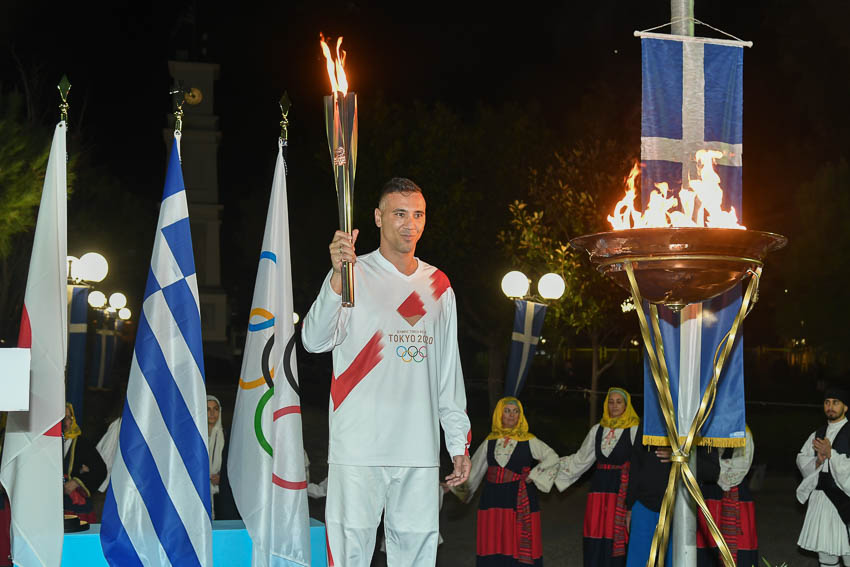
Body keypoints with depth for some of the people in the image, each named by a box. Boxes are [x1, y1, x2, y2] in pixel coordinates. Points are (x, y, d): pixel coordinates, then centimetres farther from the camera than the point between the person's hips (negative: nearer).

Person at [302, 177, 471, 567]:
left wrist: (459, 442, 12)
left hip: (420, 449, 4)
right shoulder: (355, 275, -2)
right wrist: (338, 276, -33)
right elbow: (314, 341, -18)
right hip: (359, 446, -4)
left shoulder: (438, 284, 13)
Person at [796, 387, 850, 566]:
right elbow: (801, 459, 9)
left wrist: (831, 454, -17)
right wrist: (818, 461, -9)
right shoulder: (817, 435, 16)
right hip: (820, 496, 5)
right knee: (825, 551, 9)